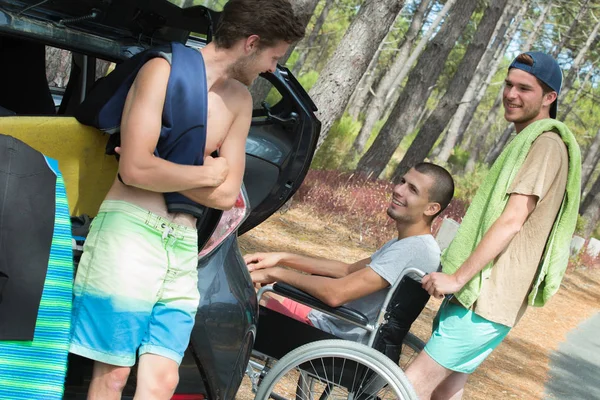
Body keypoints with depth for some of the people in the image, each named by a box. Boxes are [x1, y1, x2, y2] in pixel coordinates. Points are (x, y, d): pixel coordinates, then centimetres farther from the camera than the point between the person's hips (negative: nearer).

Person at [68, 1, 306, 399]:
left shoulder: (240, 100, 12)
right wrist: (208, 172, -4)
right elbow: (135, 169, -18)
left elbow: (227, 194, 5)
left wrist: (158, 169, -7)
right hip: (130, 232, -6)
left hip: (184, 247, 6)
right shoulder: (164, 69, -8)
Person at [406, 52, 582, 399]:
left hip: (488, 298, -10)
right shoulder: (527, 142, 19)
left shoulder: (547, 144, -13)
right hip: (476, 292, 10)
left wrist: (458, 277, -18)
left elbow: (512, 221, -20)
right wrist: (458, 278, 22)